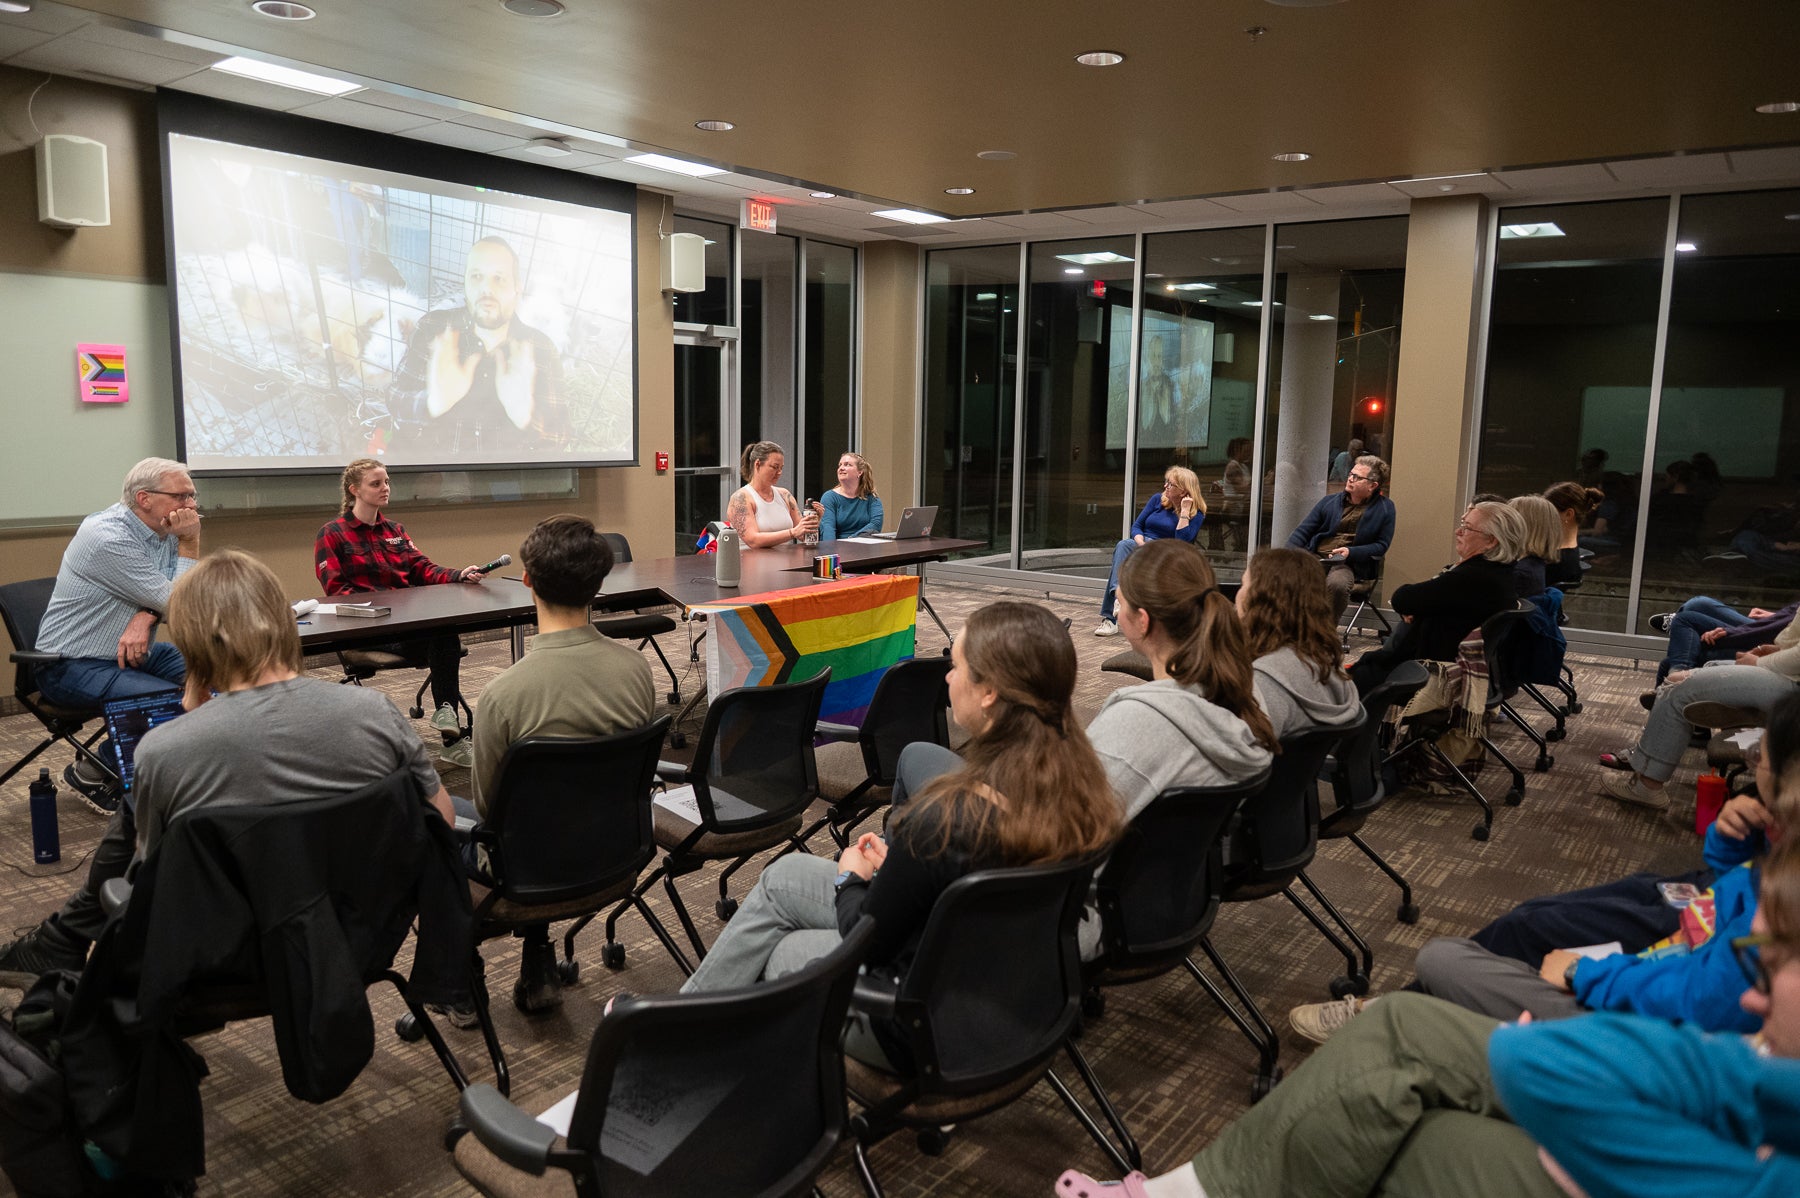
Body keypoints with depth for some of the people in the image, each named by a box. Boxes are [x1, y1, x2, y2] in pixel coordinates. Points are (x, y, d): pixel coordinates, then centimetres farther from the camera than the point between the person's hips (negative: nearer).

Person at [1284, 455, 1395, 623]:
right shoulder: (1329, 502, 18)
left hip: (1349, 564, -3)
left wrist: (1350, 552, -9)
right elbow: (1302, 532, 16)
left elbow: (1381, 546, 8)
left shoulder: (1384, 508, 9)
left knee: (1337, 584, -39)